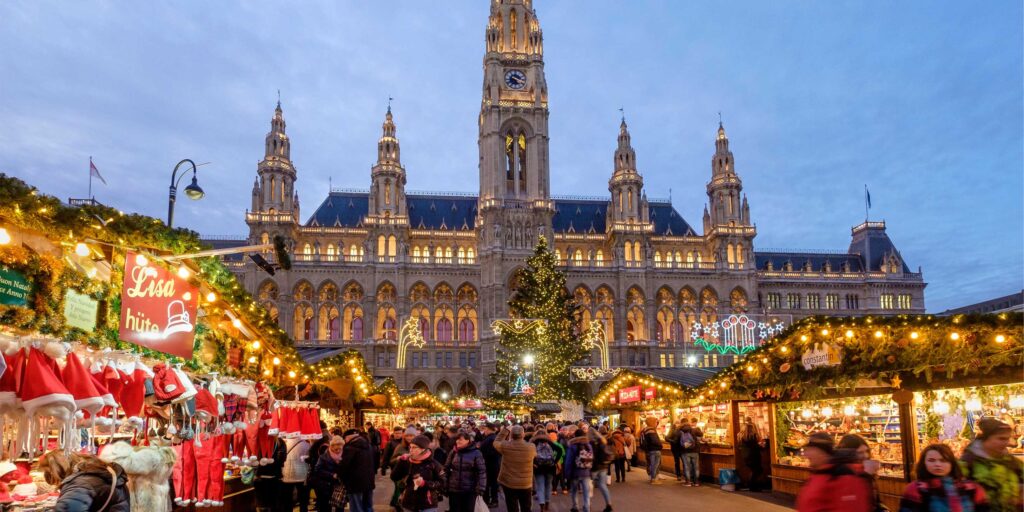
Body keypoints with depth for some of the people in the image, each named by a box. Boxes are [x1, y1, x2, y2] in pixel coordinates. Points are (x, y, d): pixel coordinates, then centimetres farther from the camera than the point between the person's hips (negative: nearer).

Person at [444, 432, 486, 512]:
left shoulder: (476, 453, -8)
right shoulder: (453, 452, 2)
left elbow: (482, 471, -9)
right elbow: (446, 469, 6)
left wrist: (480, 488, -16)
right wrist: (444, 486, 1)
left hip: (470, 490, -3)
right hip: (453, 489, 3)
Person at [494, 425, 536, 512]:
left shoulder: (505, 446, -17)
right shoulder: (531, 447, -15)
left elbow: (496, 442, 6)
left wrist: (505, 430, 10)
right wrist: (522, 439, 14)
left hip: (508, 484, -1)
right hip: (526, 484, 1)